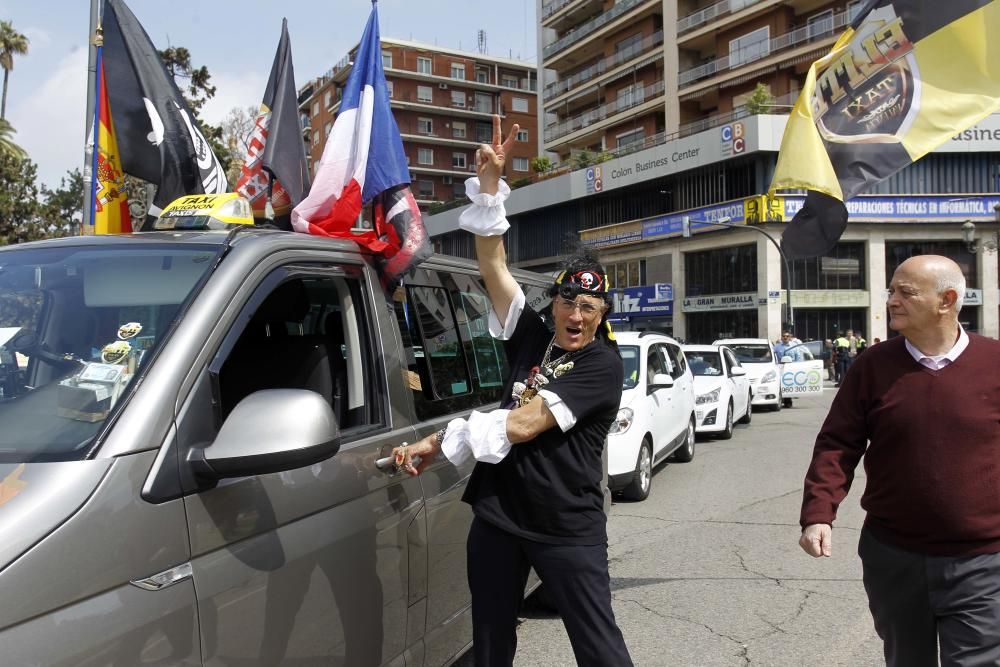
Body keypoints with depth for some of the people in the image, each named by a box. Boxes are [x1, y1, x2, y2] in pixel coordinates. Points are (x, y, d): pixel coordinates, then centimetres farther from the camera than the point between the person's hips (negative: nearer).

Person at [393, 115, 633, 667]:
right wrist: (489, 184, -8)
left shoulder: (602, 364, -12)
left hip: (567, 528, -5)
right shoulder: (532, 339, 5)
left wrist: (441, 441, -13)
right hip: (497, 515, 6)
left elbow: (523, 425, -19)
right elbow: (493, 264, 0)